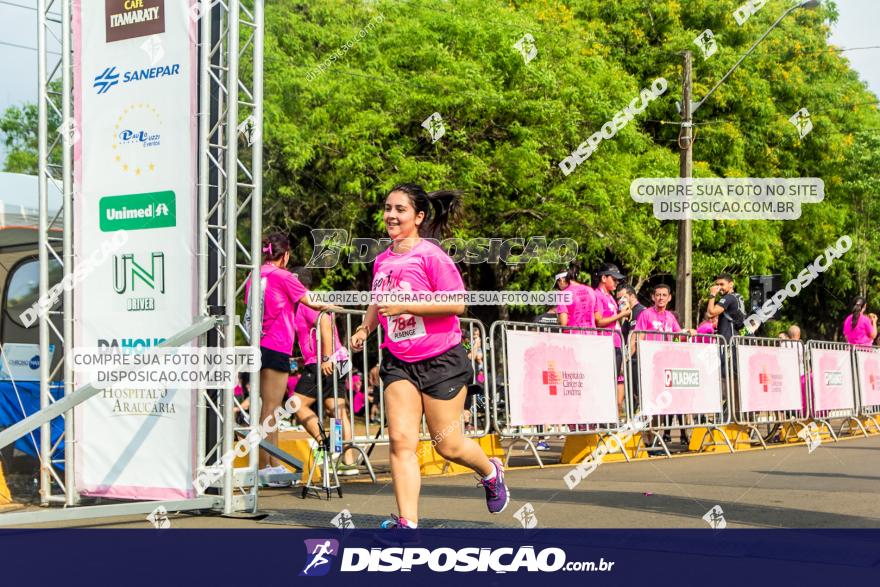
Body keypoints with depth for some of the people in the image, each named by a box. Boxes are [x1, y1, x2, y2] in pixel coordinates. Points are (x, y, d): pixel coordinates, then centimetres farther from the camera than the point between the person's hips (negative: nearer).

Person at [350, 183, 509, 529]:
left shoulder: (430, 255, -12)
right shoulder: (382, 261, 8)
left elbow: (457, 303, -19)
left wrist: (405, 306, -23)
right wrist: (365, 328, 7)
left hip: (441, 361, -5)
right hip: (399, 362, 5)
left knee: (448, 446, 4)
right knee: (401, 440, -9)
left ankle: (491, 472, 36)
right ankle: (407, 522, -7)